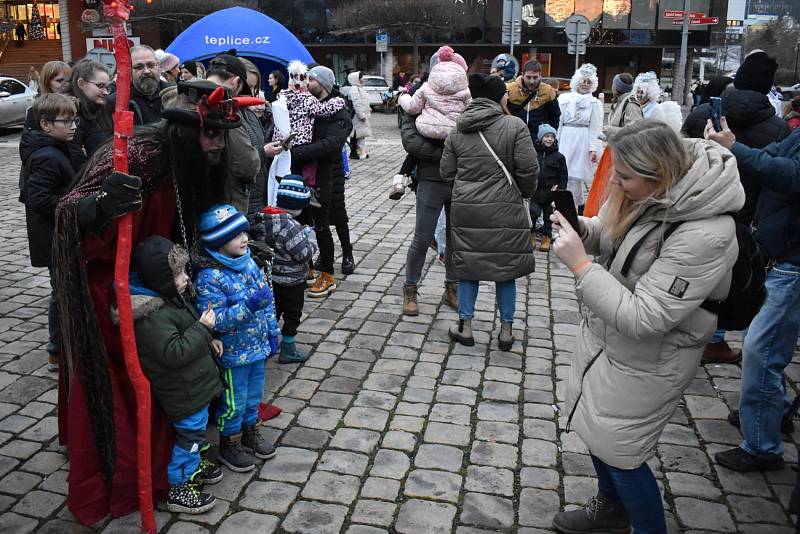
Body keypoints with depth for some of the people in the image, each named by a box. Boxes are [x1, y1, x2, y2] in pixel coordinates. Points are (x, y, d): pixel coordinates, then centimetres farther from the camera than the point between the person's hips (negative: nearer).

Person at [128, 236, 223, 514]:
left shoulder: (172, 296, 4)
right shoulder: (151, 316, -29)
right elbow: (174, 353, -31)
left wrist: (208, 340, 9)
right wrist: (203, 328, -27)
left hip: (193, 384, 10)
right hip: (183, 393, -10)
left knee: (196, 428, 26)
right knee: (190, 433, 3)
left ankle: (195, 464, 47)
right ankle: (179, 488, 19)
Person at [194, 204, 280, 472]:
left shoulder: (249, 262, -2)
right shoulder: (209, 277, -24)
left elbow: (267, 300, 9)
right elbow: (214, 320, -28)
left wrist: (272, 332, 11)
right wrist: (248, 305, -36)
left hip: (258, 348, 7)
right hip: (233, 354, -7)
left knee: (254, 395, 24)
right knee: (234, 403, 11)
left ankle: (250, 431, 47)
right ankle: (229, 445, 33)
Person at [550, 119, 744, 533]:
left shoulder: (703, 237, -33)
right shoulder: (646, 192, -11)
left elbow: (644, 319, -32)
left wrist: (579, 264, -31)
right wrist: (579, 229, -14)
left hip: (644, 361, -8)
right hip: (604, 336, 8)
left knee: (618, 453, 7)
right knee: (594, 429, 24)